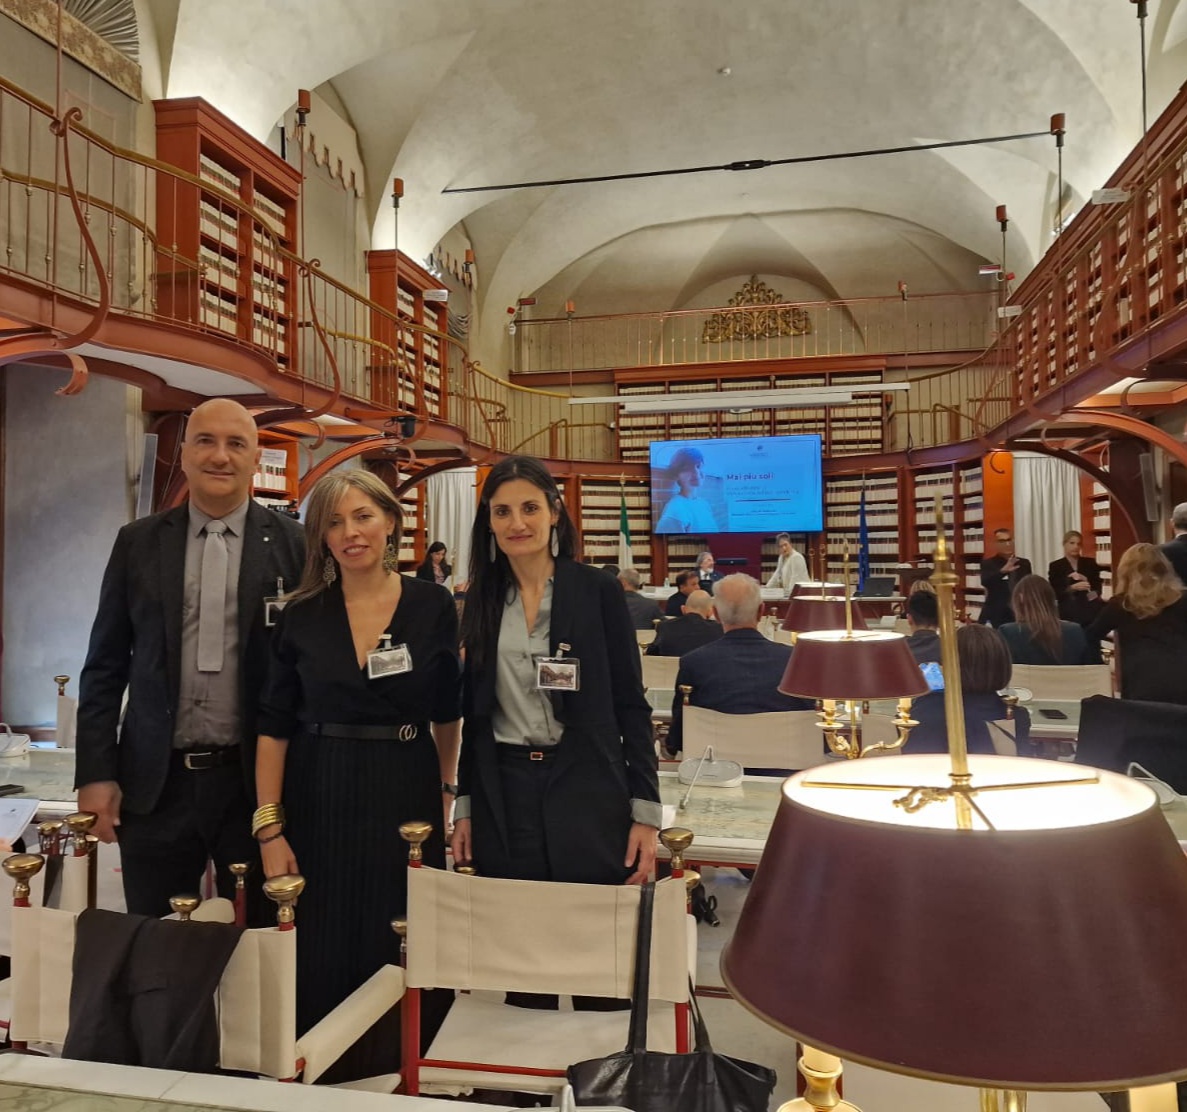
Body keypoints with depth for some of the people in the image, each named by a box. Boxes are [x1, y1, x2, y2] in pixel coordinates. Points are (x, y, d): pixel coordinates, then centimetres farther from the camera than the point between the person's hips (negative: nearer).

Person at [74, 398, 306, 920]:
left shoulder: (293, 544, -2)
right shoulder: (138, 542, 4)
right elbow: (105, 666, 6)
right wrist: (95, 774, 0)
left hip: (255, 780, -1)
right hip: (154, 782, 2)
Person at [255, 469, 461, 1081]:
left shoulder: (432, 605, -3)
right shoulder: (301, 614, -1)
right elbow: (274, 727, 1)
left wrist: (446, 789, 12)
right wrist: (269, 829, -5)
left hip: (406, 799, 0)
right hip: (318, 801, 1)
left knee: (397, 957, 8)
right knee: (321, 959, 8)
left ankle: (395, 1072, 31)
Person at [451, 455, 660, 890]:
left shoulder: (599, 591, -4)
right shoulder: (482, 599, 5)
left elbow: (631, 705, -4)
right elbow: (474, 711, 10)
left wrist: (645, 811, -7)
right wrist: (465, 805, 8)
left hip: (585, 789, -2)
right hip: (502, 794, 3)